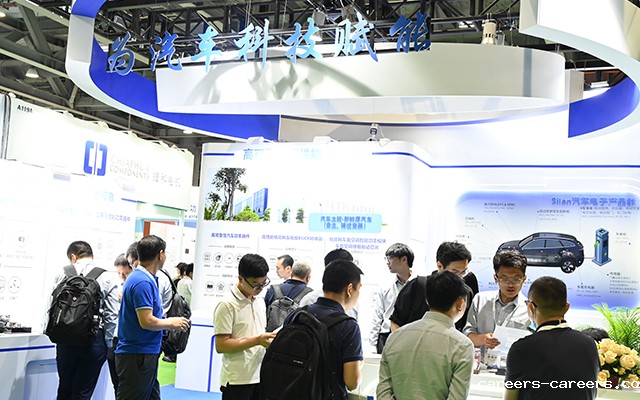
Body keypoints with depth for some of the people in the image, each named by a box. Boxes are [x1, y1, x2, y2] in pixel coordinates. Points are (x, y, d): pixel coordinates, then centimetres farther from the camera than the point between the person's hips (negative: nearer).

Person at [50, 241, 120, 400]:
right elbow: (111, 315, -5)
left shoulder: (63, 275, 0)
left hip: (66, 339, 2)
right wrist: (107, 343, 4)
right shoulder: (107, 277, -3)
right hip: (94, 339, -1)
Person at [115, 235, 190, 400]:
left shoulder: (144, 279, 12)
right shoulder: (143, 282, -19)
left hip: (147, 354, 10)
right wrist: (171, 323, -8)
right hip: (137, 356, -10)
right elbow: (147, 321, -24)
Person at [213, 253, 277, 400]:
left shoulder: (260, 302, 14)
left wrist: (270, 337, 0)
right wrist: (257, 340, -21)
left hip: (260, 376, 7)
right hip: (237, 381, -7)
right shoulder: (227, 305, -12)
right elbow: (221, 345, -16)